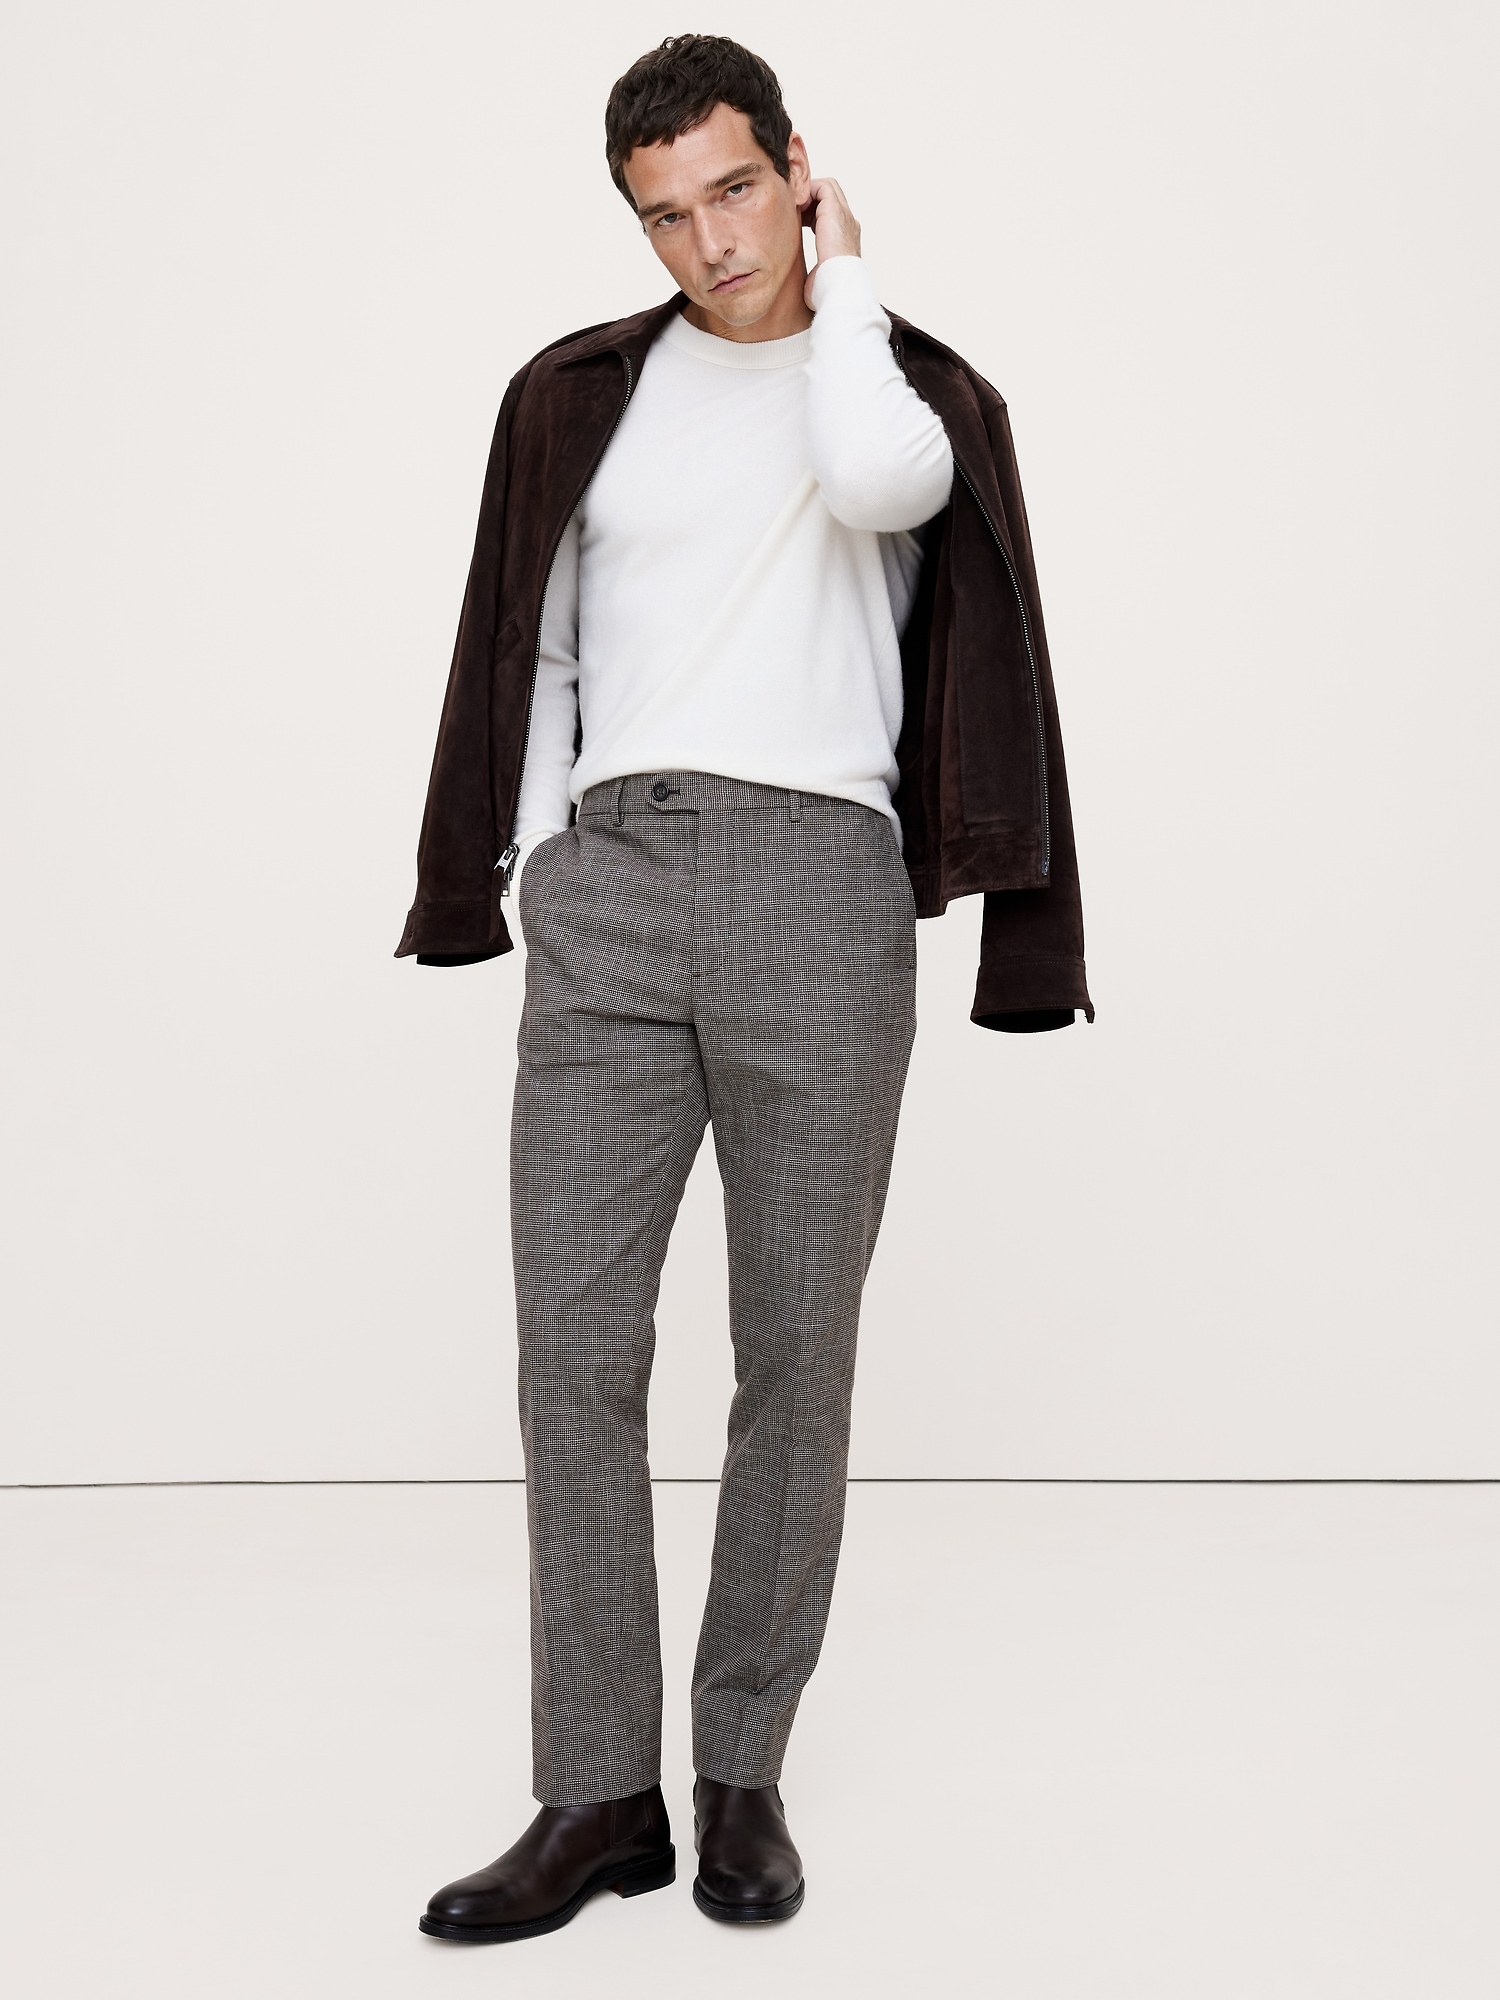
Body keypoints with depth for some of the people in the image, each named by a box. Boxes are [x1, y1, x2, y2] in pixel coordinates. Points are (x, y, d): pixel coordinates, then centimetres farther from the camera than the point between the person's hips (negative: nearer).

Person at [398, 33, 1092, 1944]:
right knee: (574, 1338, -5)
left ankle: (745, 1774, 14)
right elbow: (530, 658, 18)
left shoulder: (917, 387, 10)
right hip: (608, 875, 2)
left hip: (821, 876, -2)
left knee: (795, 1347, 0)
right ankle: (597, 1798, 4)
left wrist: (840, 285, 0)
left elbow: (872, 480, -16)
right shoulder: (579, 394, 16)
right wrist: (529, 879, 8)